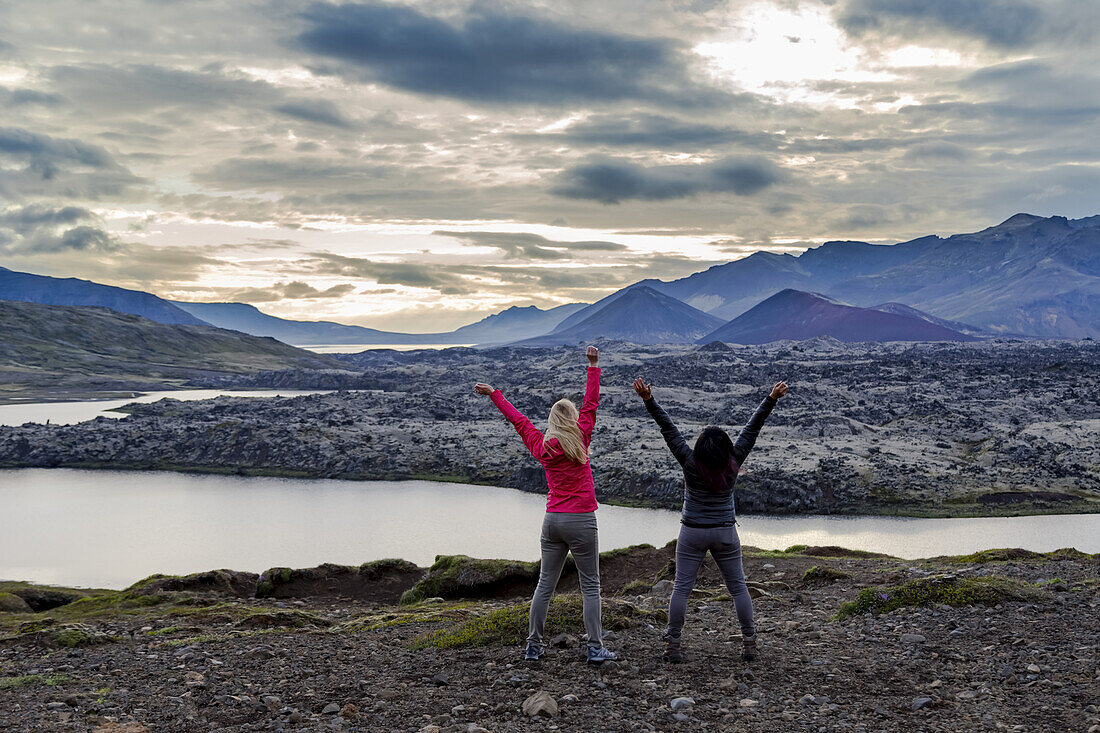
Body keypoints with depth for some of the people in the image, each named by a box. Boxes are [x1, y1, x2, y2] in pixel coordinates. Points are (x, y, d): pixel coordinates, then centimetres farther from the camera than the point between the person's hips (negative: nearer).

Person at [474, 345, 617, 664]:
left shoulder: (540, 446, 4)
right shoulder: (579, 439, -6)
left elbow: (518, 420, 15)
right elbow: (590, 404, 0)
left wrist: (494, 394, 28)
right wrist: (593, 365, 6)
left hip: (552, 520, 4)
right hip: (581, 521, -4)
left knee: (545, 584, 10)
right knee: (591, 586, 2)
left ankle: (533, 646, 13)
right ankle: (595, 648, 0)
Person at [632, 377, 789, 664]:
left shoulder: (691, 463, -15)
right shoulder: (733, 463, -12)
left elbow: (668, 428, -18)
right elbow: (752, 428, -9)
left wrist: (648, 400, -19)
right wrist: (771, 399, -6)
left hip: (692, 533, -1)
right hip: (725, 533, 1)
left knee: (682, 587, 5)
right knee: (738, 586, 11)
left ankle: (672, 644, 5)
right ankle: (749, 643, 14)